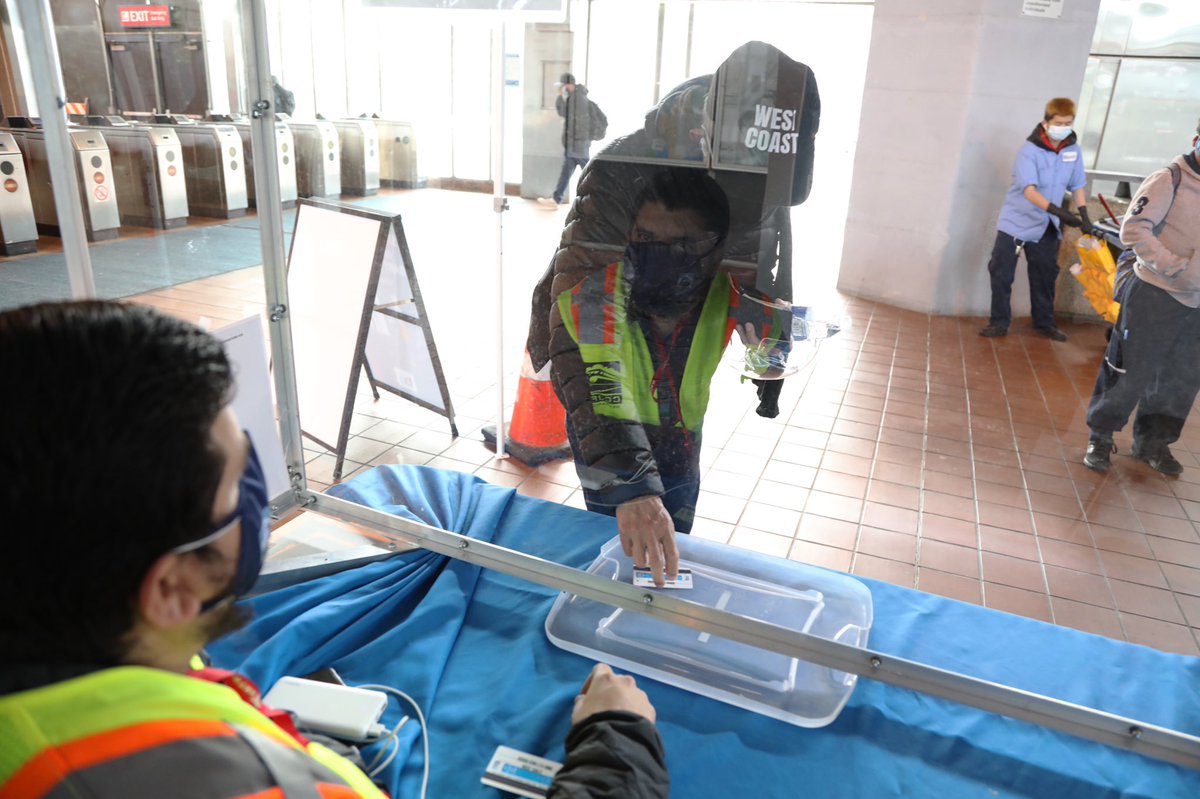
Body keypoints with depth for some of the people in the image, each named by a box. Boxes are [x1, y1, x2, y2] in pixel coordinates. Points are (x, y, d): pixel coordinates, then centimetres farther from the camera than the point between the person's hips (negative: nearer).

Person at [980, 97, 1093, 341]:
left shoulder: (1074, 151, -1)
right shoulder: (1029, 150, -18)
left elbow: (1077, 187, 9)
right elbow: (1029, 191, -27)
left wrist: (1084, 217, -1)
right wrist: (1059, 212, -36)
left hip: (1047, 226, 5)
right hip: (1016, 221, -4)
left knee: (1045, 274, 12)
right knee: (1001, 272, -5)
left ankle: (1044, 322, 24)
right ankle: (999, 322, 7)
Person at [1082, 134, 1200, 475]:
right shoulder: (1169, 180, -8)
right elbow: (1134, 229, -18)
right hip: (1155, 295, -7)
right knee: (1132, 371, -2)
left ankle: (1153, 441, 26)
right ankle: (1100, 437, 13)